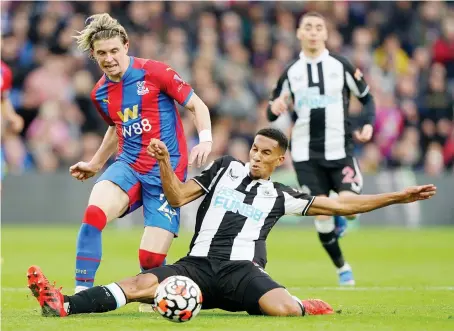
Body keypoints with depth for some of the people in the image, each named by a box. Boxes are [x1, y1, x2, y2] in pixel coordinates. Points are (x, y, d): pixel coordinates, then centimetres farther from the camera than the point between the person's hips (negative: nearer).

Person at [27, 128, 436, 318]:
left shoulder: (280, 196, 13)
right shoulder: (226, 168, 18)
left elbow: (342, 204, 13)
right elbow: (177, 197, 15)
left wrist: (398, 196, 9)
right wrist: (164, 162, -2)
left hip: (242, 271, -1)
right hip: (198, 266, 1)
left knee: (284, 308, -33)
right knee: (140, 284, -24)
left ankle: (311, 308, 1)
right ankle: (63, 305, -37)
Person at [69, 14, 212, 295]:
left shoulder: (154, 72, -7)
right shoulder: (100, 93, 10)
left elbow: (197, 105, -2)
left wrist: (205, 140, -19)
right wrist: (95, 165, 36)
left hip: (167, 172, -4)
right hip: (128, 166, 4)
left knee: (151, 259, -9)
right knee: (94, 212, -29)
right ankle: (81, 294, -24)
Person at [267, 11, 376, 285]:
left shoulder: (341, 65, 1)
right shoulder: (291, 72, 5)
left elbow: (366, 97, 9)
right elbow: (272, 113, 9)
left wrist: (368, 124, -9)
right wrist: (274, 108, -15)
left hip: (340, 150, -1)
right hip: (306, 154, 1)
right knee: (321, 214, -1)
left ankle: (341, 219, 22)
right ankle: (342, 267, 19)